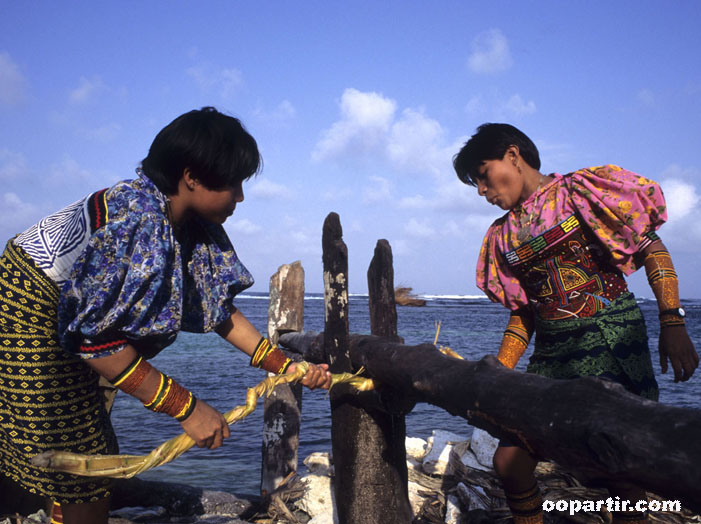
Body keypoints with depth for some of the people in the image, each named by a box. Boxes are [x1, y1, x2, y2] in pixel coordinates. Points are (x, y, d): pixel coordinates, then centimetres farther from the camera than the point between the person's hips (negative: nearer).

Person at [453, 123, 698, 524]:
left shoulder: (581, 191, -1)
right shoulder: (503, 237, 15)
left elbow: (652, 250, -3)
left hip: (612, 340, -5)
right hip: (551, 355, 5)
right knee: (509, 463, 0)